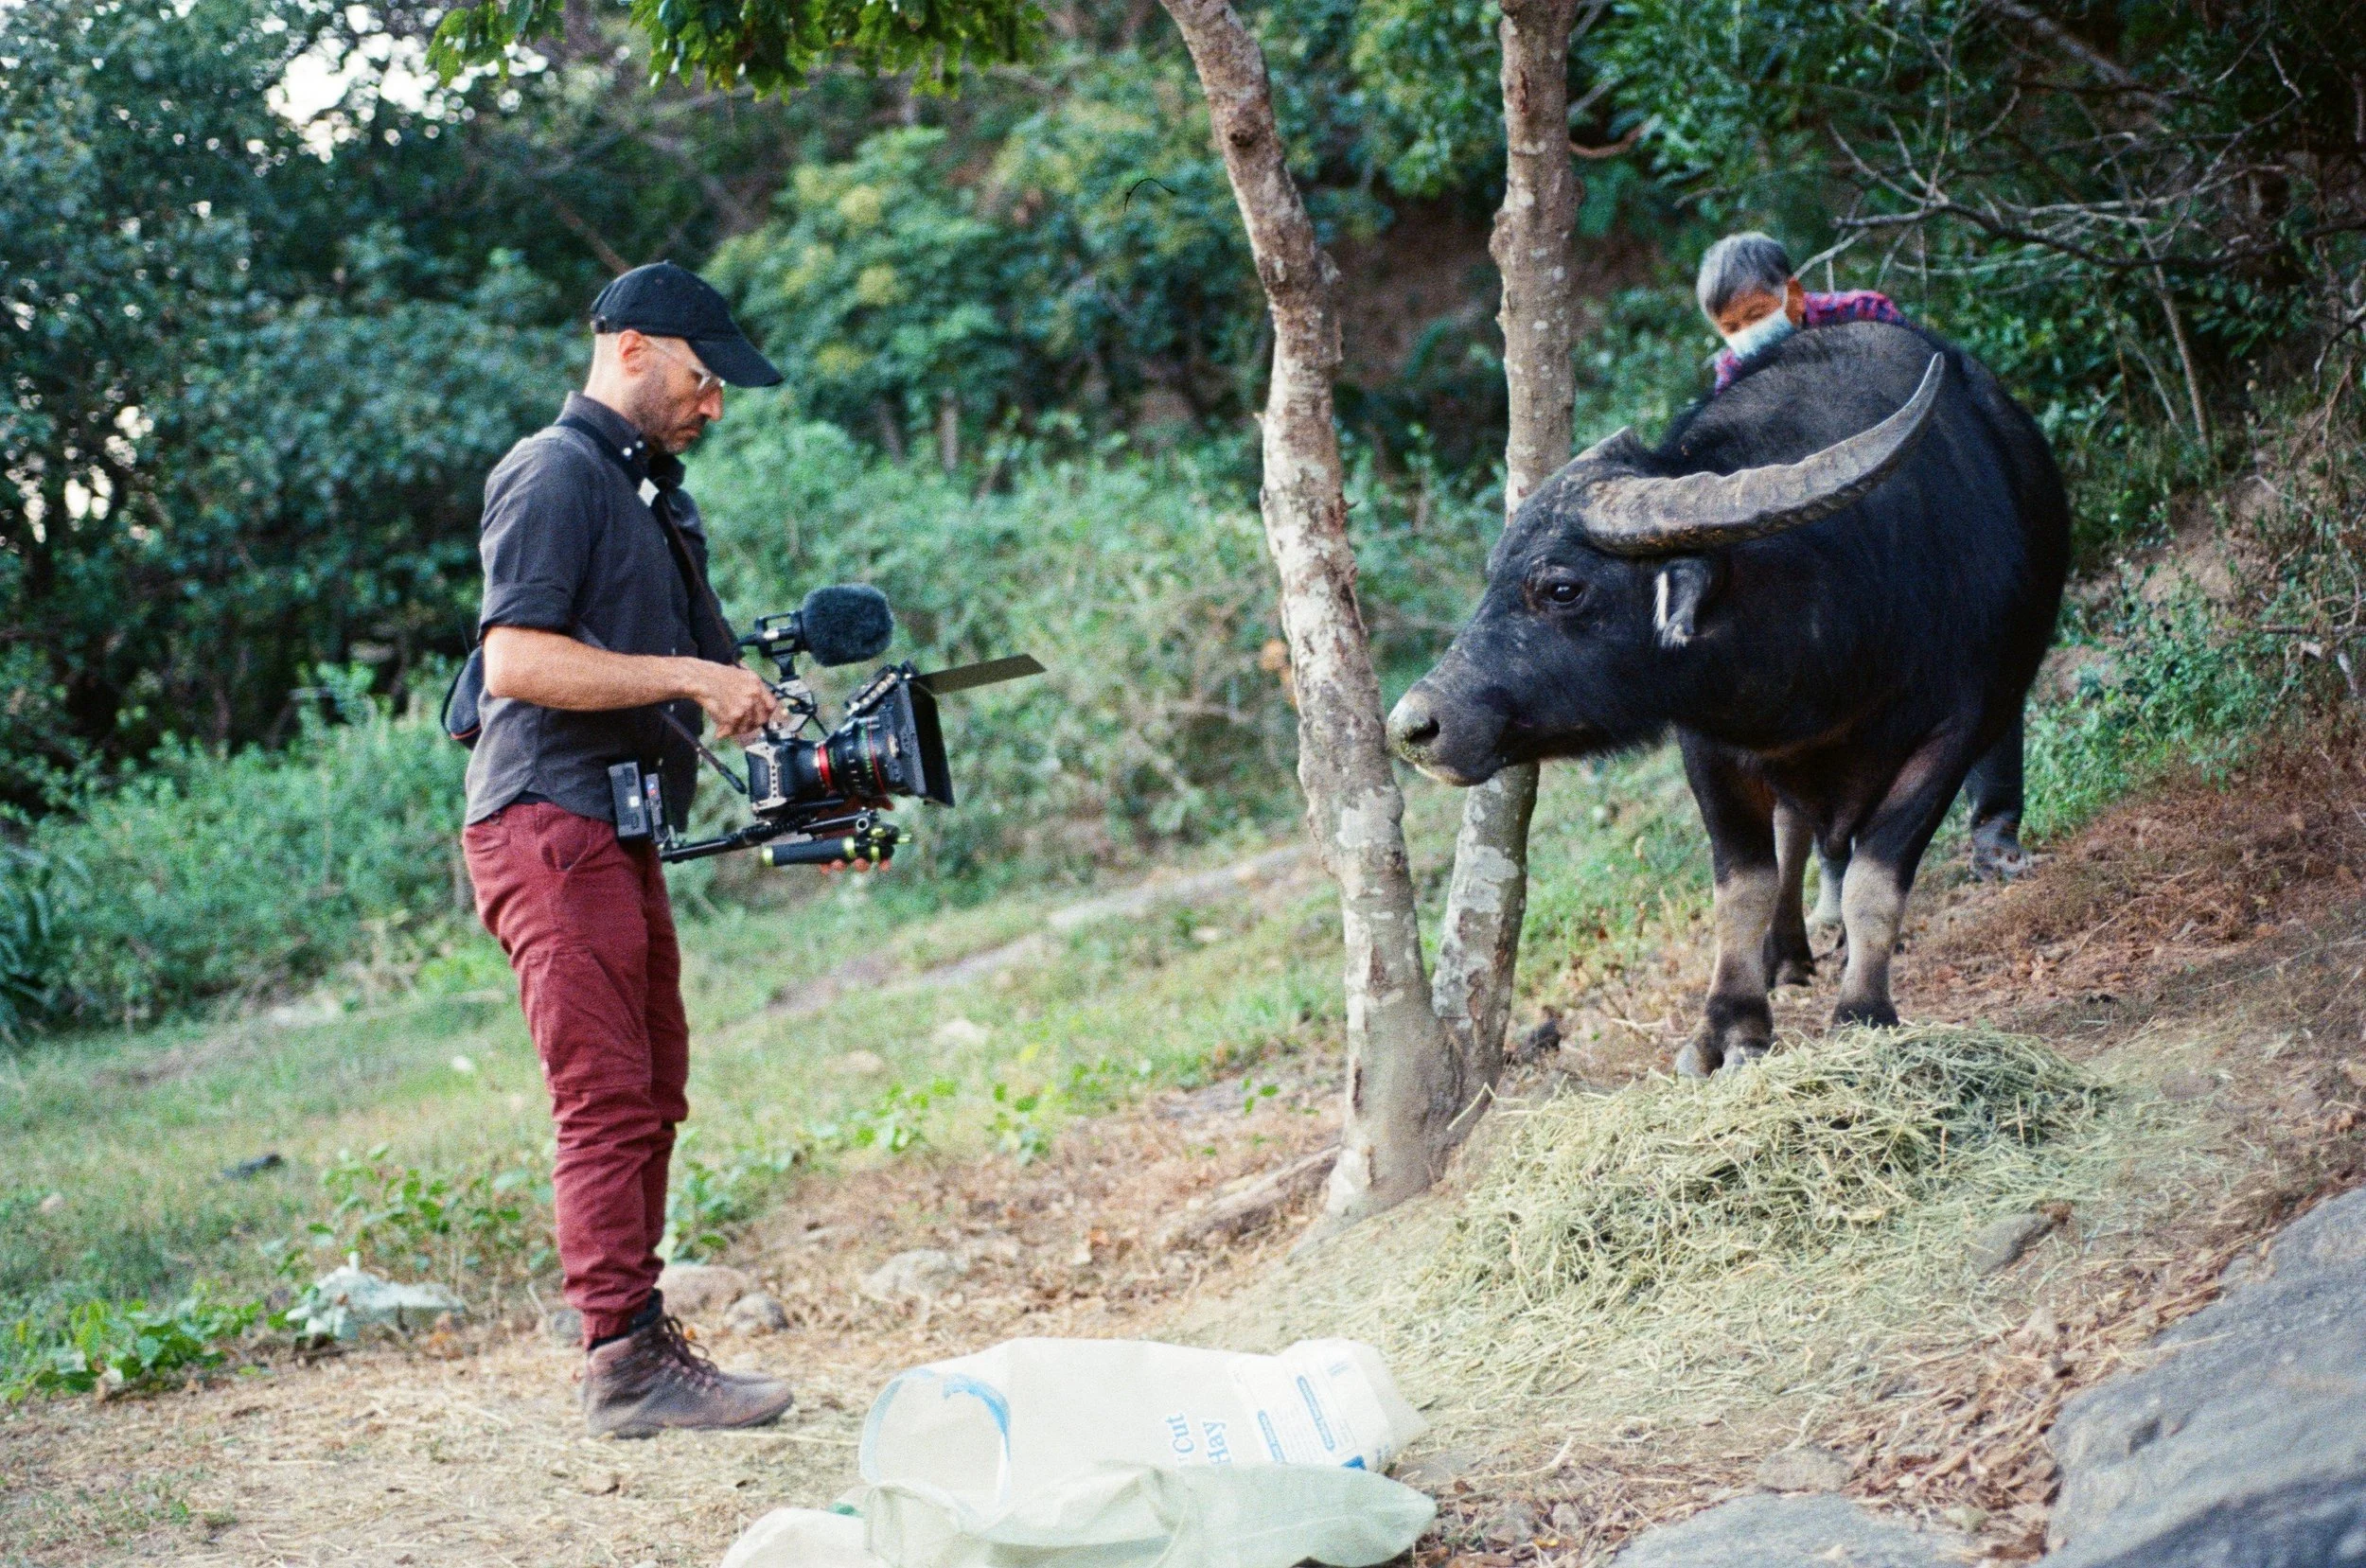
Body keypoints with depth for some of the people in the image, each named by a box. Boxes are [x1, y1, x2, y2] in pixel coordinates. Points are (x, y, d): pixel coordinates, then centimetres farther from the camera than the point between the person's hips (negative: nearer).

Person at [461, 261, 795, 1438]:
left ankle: (639, 1340, 17)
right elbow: (517, 658, -20)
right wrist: (689, 678, -18)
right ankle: (625, 1363, -10)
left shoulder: (648, 491, 23)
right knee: (609, 1099, -11)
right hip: (548, 822, -10)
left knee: (649, 1098, 11)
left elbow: (708, 662, 27)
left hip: (618, 832, 10)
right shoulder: (555, 473, -8)